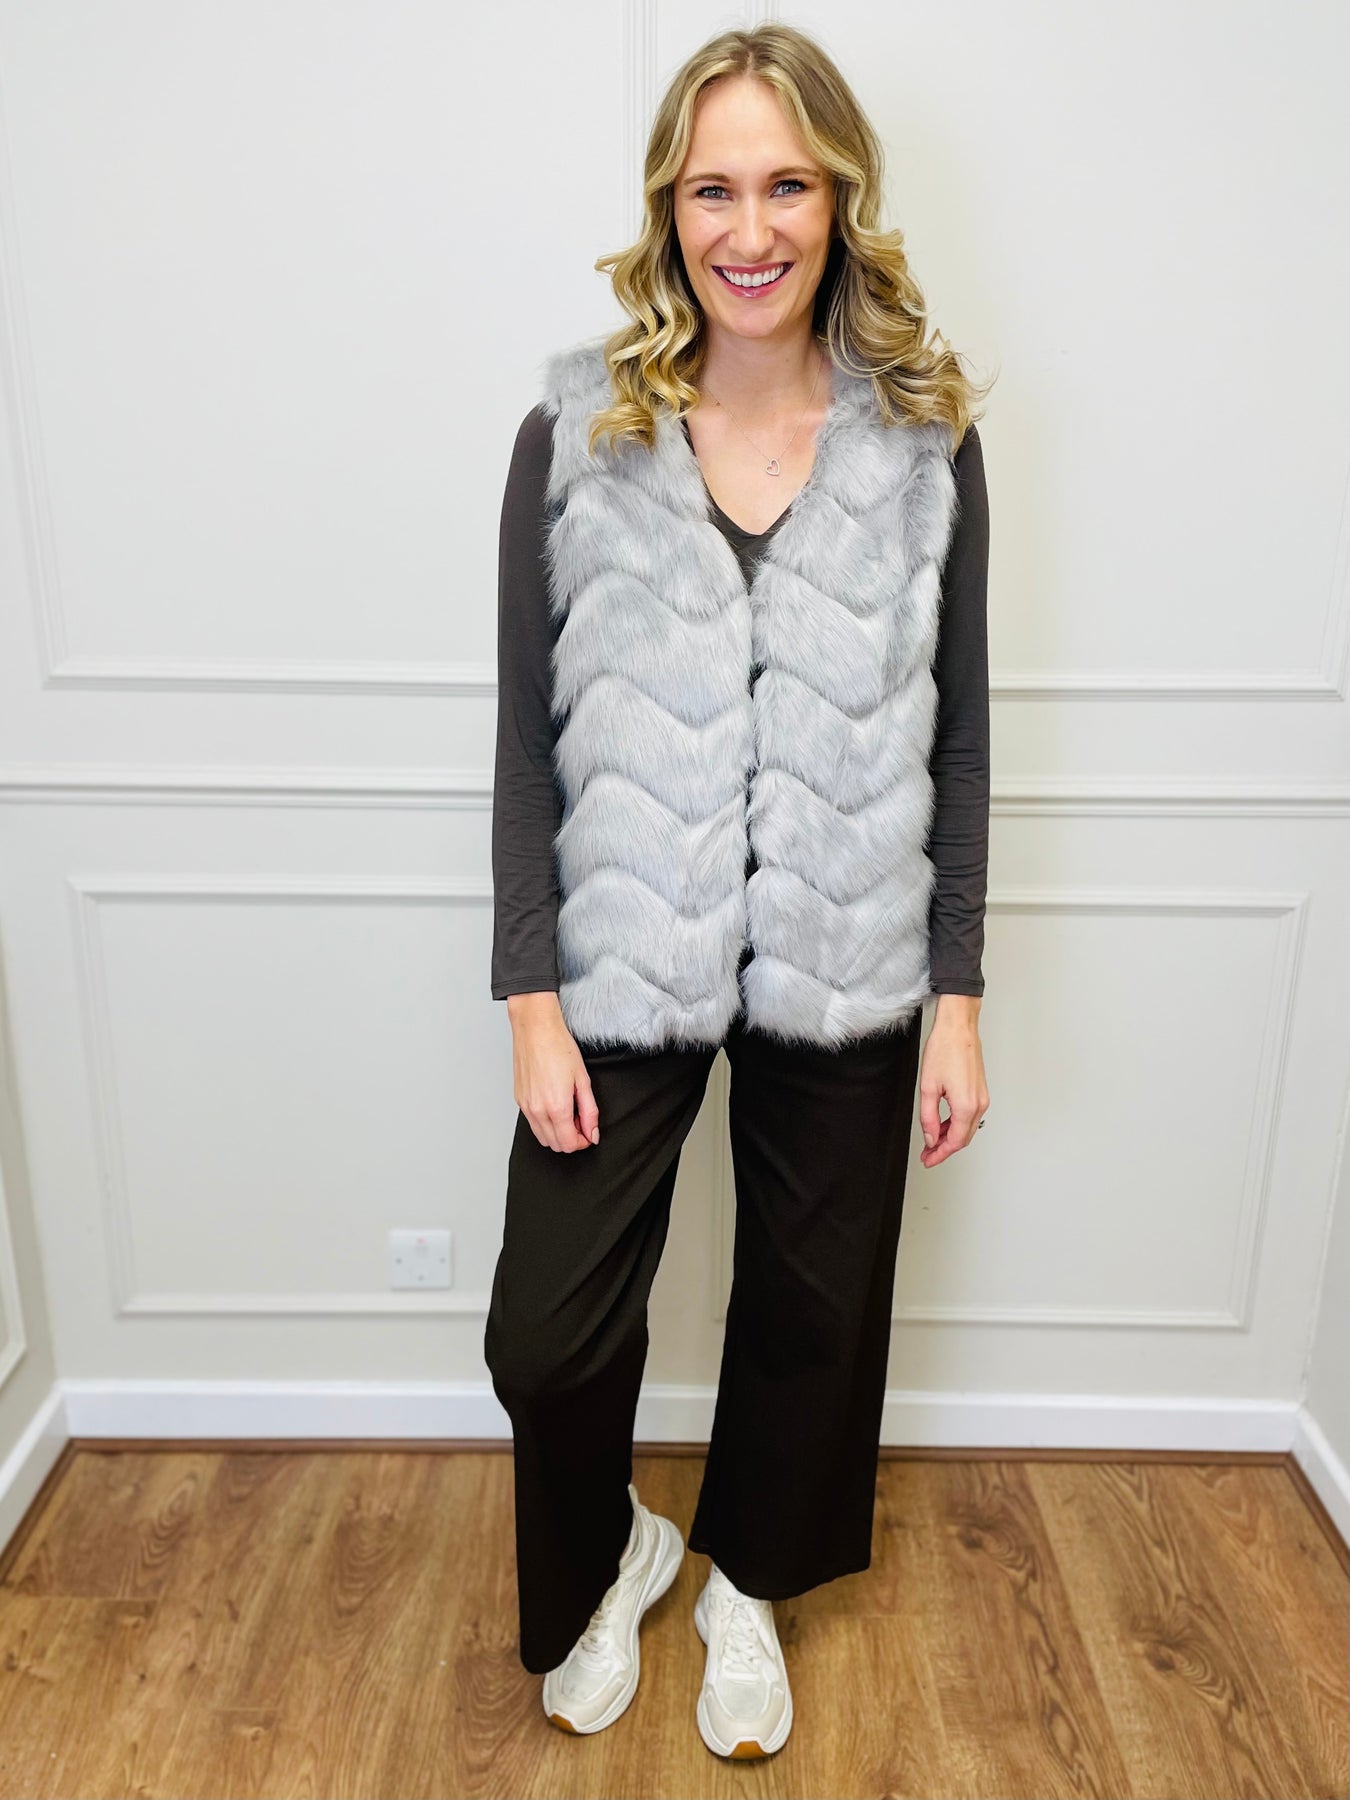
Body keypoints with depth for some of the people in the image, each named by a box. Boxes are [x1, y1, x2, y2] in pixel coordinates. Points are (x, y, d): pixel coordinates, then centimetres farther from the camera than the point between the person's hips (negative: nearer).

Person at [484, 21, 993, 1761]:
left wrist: (958, 993, 0)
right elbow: (528, 740, -3)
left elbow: (957, 734, 1)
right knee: (546, 1334, 5)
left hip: (843, 969, 1)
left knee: (811, 1310, 17)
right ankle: (604, 1567, 41)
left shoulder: (925, 438, -2)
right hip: (625, 965, 0)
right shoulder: (574, 437, -5)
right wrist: (531, 999, -6)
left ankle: (744, 1586, 48)